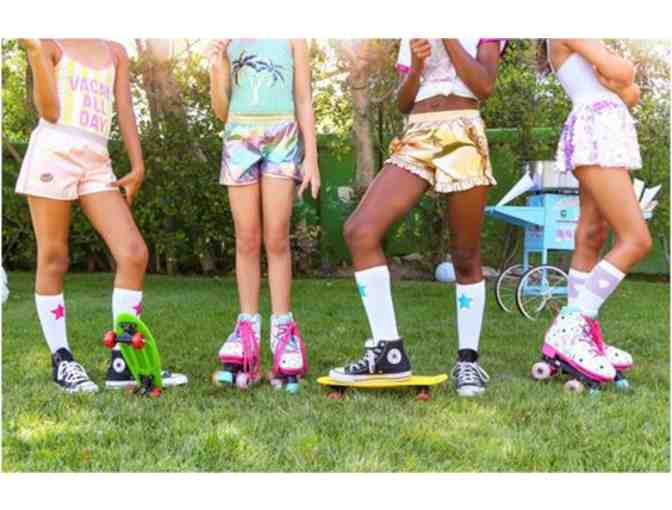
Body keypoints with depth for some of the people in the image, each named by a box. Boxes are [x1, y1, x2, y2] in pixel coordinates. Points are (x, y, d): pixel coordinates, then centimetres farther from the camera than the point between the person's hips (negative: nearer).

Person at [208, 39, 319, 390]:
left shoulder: (291, 37, 11)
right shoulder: (228, 43, 16)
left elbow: (304, 100, 7)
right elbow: (221, 111, 14)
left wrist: (311, 156, 0)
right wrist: (217, 69, -1)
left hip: (283, 138, -2)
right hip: (240, 139, 2)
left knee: (276, 239, -7)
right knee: (247, 240, -1)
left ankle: (282, 328, -3)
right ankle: (248, 326, 3)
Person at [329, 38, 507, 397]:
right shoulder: (413, 40, 22)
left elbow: (484, 87, -5)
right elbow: (403, 103, 14)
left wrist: (448, 39, -7)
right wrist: (416, 66, -3)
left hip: (463, 134, -3)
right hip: (416, 137, 3)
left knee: (465, 257, -1)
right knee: (359, 229, -15)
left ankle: (468, 359, 13)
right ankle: (389, 353, -11)